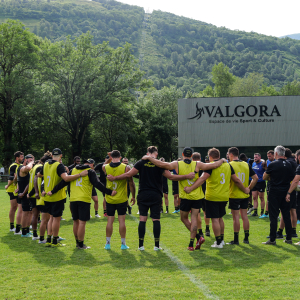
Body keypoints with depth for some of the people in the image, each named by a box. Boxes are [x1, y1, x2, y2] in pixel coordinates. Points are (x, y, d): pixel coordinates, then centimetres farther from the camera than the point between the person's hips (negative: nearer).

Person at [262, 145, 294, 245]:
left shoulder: (273, 165, -11)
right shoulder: (289, 165, 4)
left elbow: (264, 177, -1)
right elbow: (292, 178, 12)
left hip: (274, 193, -5)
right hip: (285, 192, 5)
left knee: (273, 216, -1)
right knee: (286, 215, 11)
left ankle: (272, 239, 0)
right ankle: (289, 238, 15)